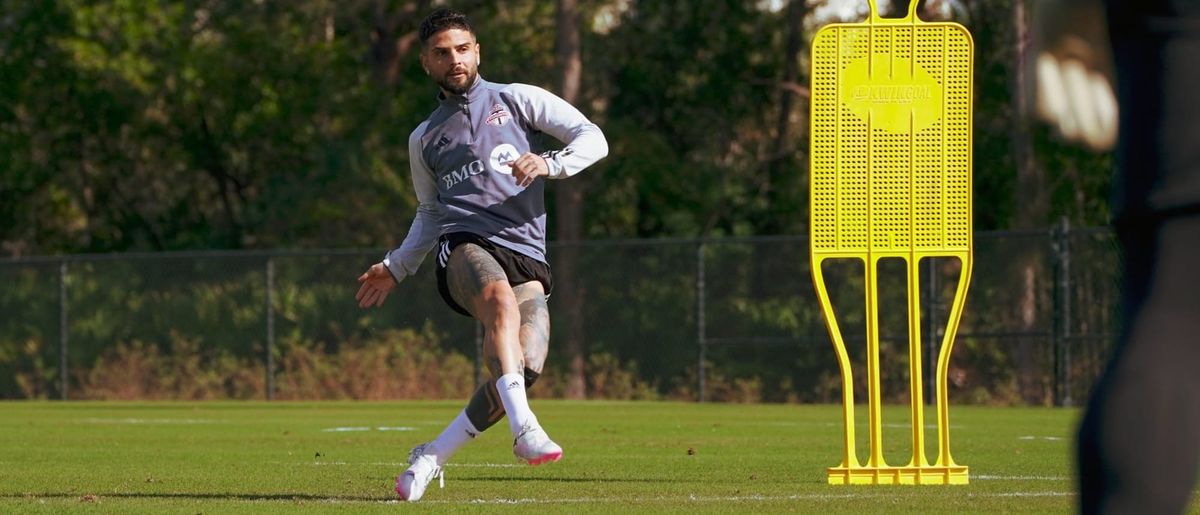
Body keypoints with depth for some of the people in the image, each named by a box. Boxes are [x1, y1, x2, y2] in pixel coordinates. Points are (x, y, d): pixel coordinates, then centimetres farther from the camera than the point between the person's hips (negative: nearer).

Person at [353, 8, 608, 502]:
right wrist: (396, 267, 27)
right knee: (502, 299, -38)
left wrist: (550, 164, -12)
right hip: (465, 245, 0)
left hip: (526, 256, 0)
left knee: (527, 362, -25)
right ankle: (524, 427, -52)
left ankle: (432, 456, -10)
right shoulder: (424, 139, 24)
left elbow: (592, 138, 7)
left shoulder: (517, 100, 15)